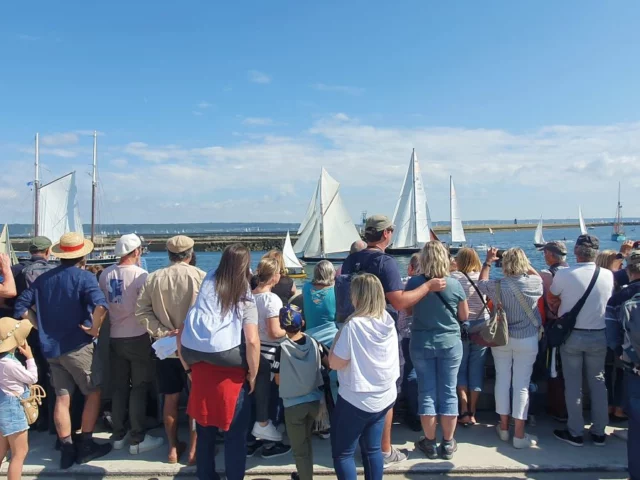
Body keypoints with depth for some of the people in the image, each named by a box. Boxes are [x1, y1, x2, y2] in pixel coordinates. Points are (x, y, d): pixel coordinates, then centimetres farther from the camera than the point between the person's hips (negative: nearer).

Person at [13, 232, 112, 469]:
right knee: (93, 393, 9)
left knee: (61, 399, 12)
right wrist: (94, 329, -18)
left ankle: (66, 449, 18)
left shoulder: (43, 278, 6)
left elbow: (21, 307, 4)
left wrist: (43, 326, 7)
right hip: (77, 347, -6)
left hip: (51, 348, 6)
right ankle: (86, 445, 12)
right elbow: (100, 305, -31)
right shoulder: (84, 277, -14)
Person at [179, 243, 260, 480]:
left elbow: (182, 333, 7)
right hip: (231, 378, -4)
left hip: (201, 372, 4)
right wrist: (253, 375, -4)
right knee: (235, 436, 14)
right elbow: (252, 341, -17)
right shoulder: (246, 300, -4)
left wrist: (190, 367, 15)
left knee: (204, 434, 21)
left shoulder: (209, 282, 6)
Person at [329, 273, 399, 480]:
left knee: (342, 453, 8)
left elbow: (334, 363, -17)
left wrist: (338, 337, -4)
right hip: (384, 397, 7)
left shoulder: (354, 325, -23)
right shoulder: (388, 320, -2)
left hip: (356, 400, -7)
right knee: (372, 449, 18)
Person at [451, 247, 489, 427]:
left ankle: (464, 411, 6)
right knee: (476, 370, 9)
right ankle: (472, 413, 14)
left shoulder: (454, 277, -7)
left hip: (461, 327, -2)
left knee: (461, 369, 11)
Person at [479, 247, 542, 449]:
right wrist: (525, 263, 16)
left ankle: (504, 427, 23)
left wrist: (488, 262, 18)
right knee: (521, 385, 2)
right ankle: (519, 434, 7)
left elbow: (481, 283, 11)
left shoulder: (498, 286, -11)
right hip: (527, 340, -1)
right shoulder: (534, 283, -11)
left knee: (502, 380, 12)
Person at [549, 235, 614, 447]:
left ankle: (575, 433, 16)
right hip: (599, 335, 2)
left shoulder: (563, 274, -16)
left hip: (571, 335, -2)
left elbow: (552, 297, -1)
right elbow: (611, 299, 8)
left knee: (573, 384, 8)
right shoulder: (608, 275, -8)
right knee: (598, 382, 15)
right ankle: (599, 432, 23)